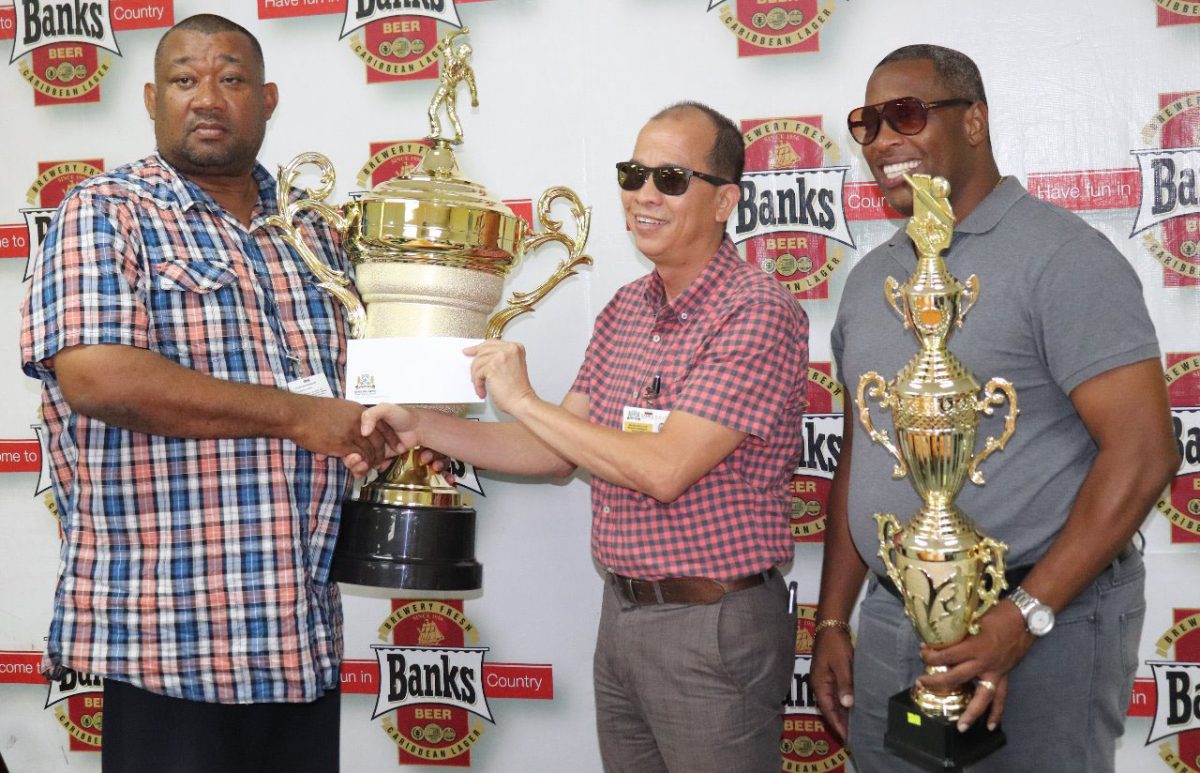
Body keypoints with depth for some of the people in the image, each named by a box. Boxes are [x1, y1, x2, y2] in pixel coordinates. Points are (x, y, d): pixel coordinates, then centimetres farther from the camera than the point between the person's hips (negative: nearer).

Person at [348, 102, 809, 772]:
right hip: (622, 611, 8)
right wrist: (423, 428, 0)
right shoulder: (626, 309, 9)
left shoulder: (758, 311, -17)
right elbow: (559, 452, 11)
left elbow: (664, 471, -24)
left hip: (713, 626, -7)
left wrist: (522, 400, -15)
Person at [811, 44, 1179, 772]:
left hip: (1043, 625, -6)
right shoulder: (871, 277, 10)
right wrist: (833, 620, 11)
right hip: (889, 623, 7)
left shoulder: (1059, 255, -12)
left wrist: (1022, 617, -22)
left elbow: (1143, 453, -18)